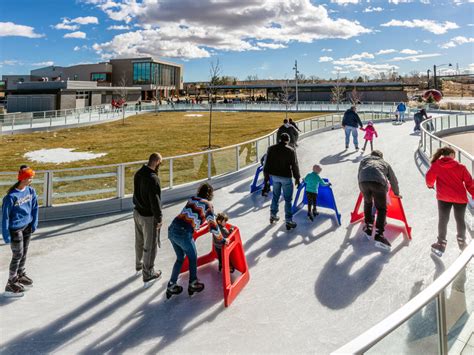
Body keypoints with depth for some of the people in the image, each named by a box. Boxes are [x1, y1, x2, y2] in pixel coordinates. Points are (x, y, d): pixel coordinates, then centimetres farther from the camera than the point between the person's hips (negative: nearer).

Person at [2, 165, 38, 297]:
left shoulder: (31, 191, -4)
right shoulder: (11, 196, -23)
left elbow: (35, 207, 8)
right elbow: (5, 215, -17)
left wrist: (34, 223, 5)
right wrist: (6, 234, -14)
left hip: (27, 227, 6)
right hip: (16, 229, -6)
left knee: (24, 253, 19)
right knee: (17, 255, 3)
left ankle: (21, 275, 40)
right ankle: (11, 284, 17)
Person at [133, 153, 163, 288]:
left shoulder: (138, 174, -2)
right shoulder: (153, 179, -28)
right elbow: (155, 201, -25)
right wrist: (159, 218, -14)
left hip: (137, 212, 8)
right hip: (148, 217, -8)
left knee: (139, 241, 25)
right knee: (150, 246, 6)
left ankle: (139, 265, 46)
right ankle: (148, 275, 19)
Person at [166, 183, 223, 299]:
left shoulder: (191, 199, 19)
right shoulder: (208, 205, 2)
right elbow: (213, 226, 1)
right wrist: (221, 240, 14)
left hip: (172, 229, 6)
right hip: (184, 234, -6)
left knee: (180, 258, 24)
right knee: (193, 258, 19)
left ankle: (172, 286, 26)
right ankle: (193, 285, 30)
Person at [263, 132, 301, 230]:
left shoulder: (271, 149, -1)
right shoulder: (291, 151, -12)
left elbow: (267, 163, 4)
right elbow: (294, 165, -8)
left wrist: (266, 175, 14)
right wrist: (297, 178, 3)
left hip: (274, 176, 4)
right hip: (286, 177, -4)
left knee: (275, 196, 22)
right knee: (288, 199, 3)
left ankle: (273, 215, 32)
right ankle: (288, 221, 6)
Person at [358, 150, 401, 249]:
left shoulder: (364, 160, 37)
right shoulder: (385, 163, 37)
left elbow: (359, 176, 37)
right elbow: (393, 180, 43)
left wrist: (362, 190, 51)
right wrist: (397, 193, 59)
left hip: (364, 181, 1)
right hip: (378, 182, -1)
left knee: (367, 202, 28)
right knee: (382, 209, 8)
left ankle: (368, 227, 29)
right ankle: (379, 234, -6)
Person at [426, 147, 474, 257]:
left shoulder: (436, 165, -3)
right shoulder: (461, 167, 0)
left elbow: (429, 178, -1)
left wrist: (430, 185, 22)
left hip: (444, 198, -1)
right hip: (460, 198, 1)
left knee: (443, 220, 9)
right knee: (460, 220, 18)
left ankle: (441, 245, 8)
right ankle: (462, 243, 30)